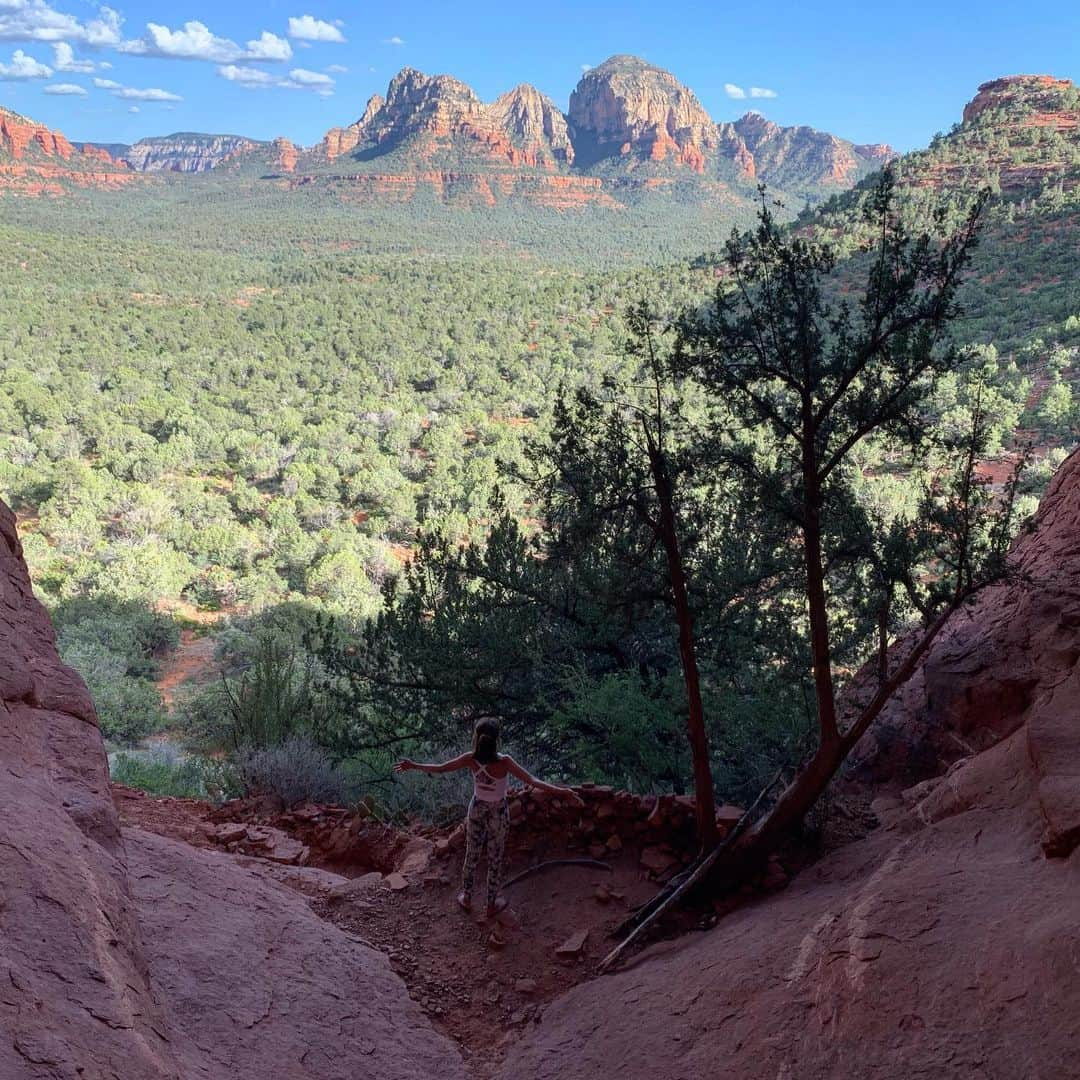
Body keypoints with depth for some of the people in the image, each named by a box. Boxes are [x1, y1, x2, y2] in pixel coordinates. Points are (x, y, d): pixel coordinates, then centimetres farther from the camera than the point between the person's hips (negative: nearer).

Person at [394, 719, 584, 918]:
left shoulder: (471, 759, -23)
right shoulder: (504, 762, -32)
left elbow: (440, 768, -13)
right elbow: (532, 781, -37)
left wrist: (413, 765, 2)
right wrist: (563, 792, -38)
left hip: (476, 810, 2)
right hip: (498, 813, -2)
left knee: (471, 855, 23)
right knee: (495, 859, 18)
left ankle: (466, 898, 42)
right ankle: (492, 905, 36)